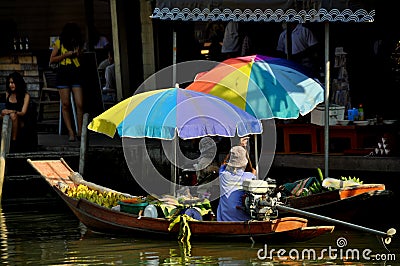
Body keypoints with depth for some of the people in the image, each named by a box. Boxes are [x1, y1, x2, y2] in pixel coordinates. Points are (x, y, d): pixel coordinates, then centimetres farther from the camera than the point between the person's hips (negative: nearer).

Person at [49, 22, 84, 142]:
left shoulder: (78, 43, 12)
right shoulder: (60, 43, 4)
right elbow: (52, 60, 2)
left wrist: (78, 54, 0)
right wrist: (66, 55, -8)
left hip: (76, 75, 2)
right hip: (63, 75, -2)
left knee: (80, 104, -7)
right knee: (66, 105, -3)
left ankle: (80, 131, 2)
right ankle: (70, 132, 0)